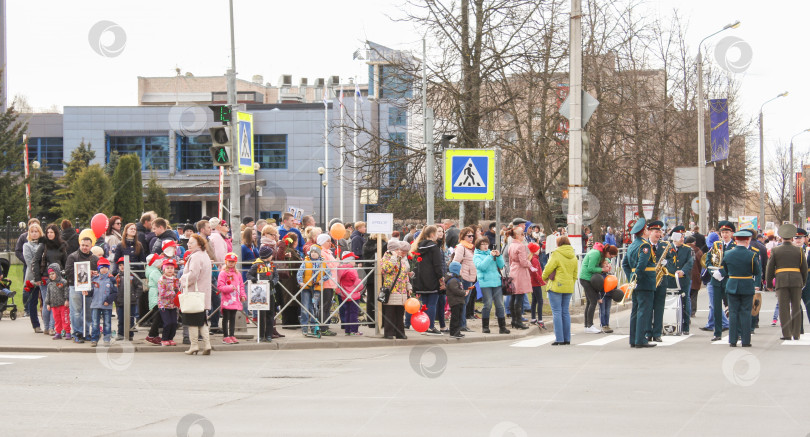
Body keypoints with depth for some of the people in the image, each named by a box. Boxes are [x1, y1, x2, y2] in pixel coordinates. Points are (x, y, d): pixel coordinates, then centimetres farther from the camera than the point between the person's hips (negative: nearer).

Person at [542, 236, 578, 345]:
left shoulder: (556, 254, -11)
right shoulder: (573, 256, 10)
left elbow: (548, 269, -9)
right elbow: (575, 274, 14)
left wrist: (544, 278, 11)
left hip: (556, 287, -6)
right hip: (569, 288, 6)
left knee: (557, 312, -3)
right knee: (565, 312, 12)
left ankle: (559, 338, -7)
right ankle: (567, 338, 12)